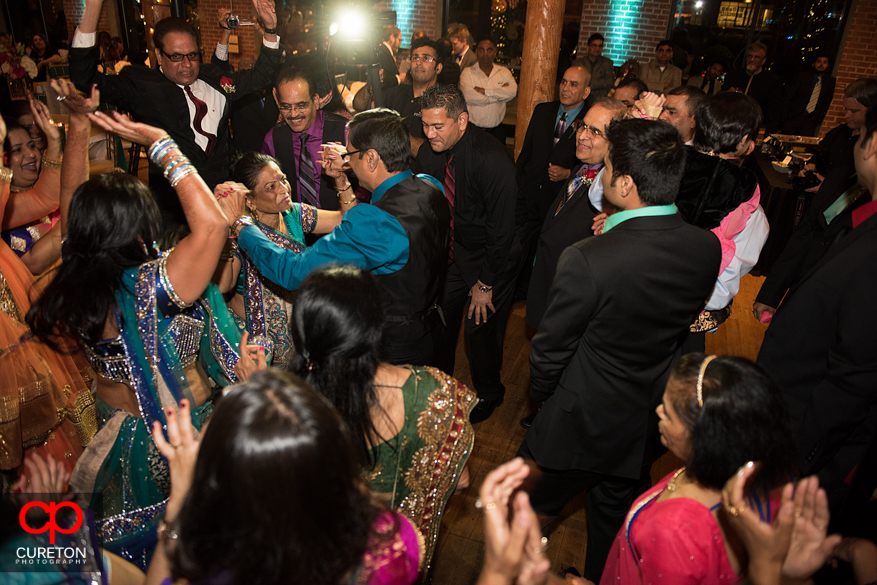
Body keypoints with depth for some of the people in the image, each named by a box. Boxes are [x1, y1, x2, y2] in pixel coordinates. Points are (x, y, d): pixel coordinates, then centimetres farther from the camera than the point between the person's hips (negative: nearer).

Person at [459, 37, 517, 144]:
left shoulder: (504, 72, 9)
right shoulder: (468, 72, 1)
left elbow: (512, 91, -11)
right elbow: (468, 97, -16)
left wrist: (484, 91, -14)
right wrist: (500, 93, -7)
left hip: (497, 131, 2)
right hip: (473, 130, -2)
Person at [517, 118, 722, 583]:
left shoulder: (587, 260, -33)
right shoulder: (707, 248, -13)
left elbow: (550, 351, -19)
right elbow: (681, 324, 3)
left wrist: (540, 394, 1)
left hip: (583, 424, -6)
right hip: (648, 426, 6)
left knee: (527, 511, 23)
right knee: (615, 521, 29)